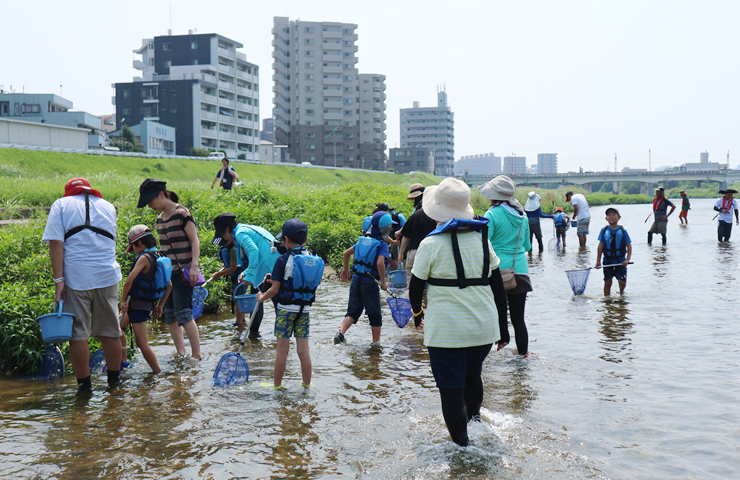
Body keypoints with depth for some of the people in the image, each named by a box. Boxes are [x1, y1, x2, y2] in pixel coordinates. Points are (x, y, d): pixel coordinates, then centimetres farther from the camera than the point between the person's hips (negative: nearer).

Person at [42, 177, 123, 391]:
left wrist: (58, 280, -10)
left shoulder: (61, 205, 7)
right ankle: (114, 378, 22)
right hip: (107, 275, 3)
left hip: (75, 277, -3)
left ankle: (84, 383, 9)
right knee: (110, 332, 13)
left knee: (77, 333, 5)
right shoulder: (108, 207, 19)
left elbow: (56, 243, -6)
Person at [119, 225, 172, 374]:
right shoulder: (160, 258, 8)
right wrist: (160, 305, 19)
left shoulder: (144, 258, -18)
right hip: (148, 304, 9)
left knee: (142, 342, -5)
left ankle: (158, 372, -2)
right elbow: (169, 285, 14)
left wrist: (123, 301, -15)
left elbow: (129, 281, -26)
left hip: (138, 304, -9)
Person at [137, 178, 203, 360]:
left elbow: (194, 240, -13)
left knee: (183, 313, -12)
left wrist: (194, 266, -22)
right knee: (169, 313, 6)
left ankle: (197, 354, -5)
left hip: (183, 272, -8)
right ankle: (181, 353, 13)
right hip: (167, 272, 8)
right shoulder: (160, 219, 13)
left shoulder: (182, 213, -10)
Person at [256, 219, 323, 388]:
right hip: (305, 309, 4)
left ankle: (277, 385, 14)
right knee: (303, 349, 11)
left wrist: (261, 297, 8)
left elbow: (274, 290, -13)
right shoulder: (314, 260, 1)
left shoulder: (283, 260, -13)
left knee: (282, 349, 4)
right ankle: (307, 384, 18)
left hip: (286, 308, -4)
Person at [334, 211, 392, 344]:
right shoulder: (382, 245, -12)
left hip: (356, 279, 5)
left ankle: (340, 333, -6)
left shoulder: (363, 240, 8)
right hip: (370, 283, -5)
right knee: (375, 316, 9)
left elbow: (347, 253, 13)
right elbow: (380, 263, -25)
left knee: (353, 312, 13)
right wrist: (383, 282, -13)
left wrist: (346, 269, 29)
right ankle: (376, 342, 17)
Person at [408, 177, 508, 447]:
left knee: (451, 389, 4)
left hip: (446, 331, -5)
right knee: (472, 376, 27)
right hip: (484, 326, 5)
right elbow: (497, 285, 7)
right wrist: (501, 322, 16)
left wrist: (417, 313, 17)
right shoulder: (482, 240, 3)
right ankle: (474, 420, 41)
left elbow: (416, 287, -3)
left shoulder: (431, 244, -10)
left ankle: (461, 444, 7)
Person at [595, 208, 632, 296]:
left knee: (622, 282, -6)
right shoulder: (604, 231, 0)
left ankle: (621, 292, 26)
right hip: (607, 260, 1)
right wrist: (598, 261, -1)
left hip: (620, 261, -1)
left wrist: (627, 259, -15)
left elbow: (629, 246, -3)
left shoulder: (622, 231, -4)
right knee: (607, 283, 5)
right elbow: (600, 246, 3)